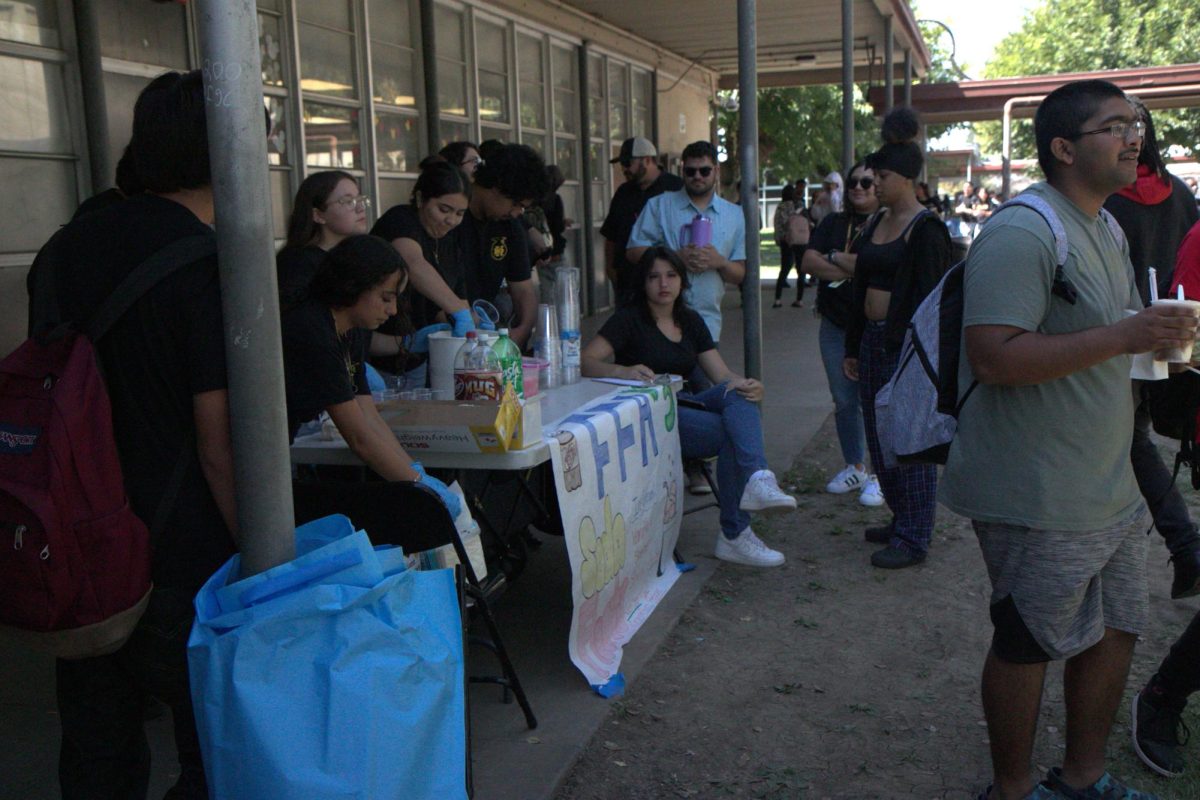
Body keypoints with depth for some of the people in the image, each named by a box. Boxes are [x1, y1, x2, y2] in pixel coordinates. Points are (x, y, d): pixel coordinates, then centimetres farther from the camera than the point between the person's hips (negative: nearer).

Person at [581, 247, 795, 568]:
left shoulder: (691, 321, 15)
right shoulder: (630, 319, -2)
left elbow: (724, 376, 7)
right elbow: (585, 362, -14)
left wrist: (749, 386, -16)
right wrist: (624, 371, -33)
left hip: (684, 406, 6)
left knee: (738, 394, -24)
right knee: (732, 434, -26)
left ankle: (756, 479, -42)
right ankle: (734, 535, -25)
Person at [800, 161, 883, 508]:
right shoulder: (833, 224, 12)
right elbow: (808, 261, 0)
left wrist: (835, 258, -9)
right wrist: (854, 268, -11)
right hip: (835, 325, 5)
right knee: (844, 401, 12)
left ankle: (879, 475, 6)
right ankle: (854, 468, 25)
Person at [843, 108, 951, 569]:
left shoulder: (925, 229, -11)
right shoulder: (877, 223, 14)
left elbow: (928, 297, -15)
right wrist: (853, 348, 17)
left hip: (907, 344, -9)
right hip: (874, 341, 9)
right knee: (879, 438, 15)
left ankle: (914, 539, 8)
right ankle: (901, 520, 30)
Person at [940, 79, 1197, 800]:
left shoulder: (1107, 230, 16)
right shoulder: (1022, 233, -18)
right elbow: (993, 357, -29)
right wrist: (1121, 337, -27)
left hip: (1110, 490, 10)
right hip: (1038, 496, -10)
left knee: (1117, 628, 18)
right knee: (1030, 645, 4)